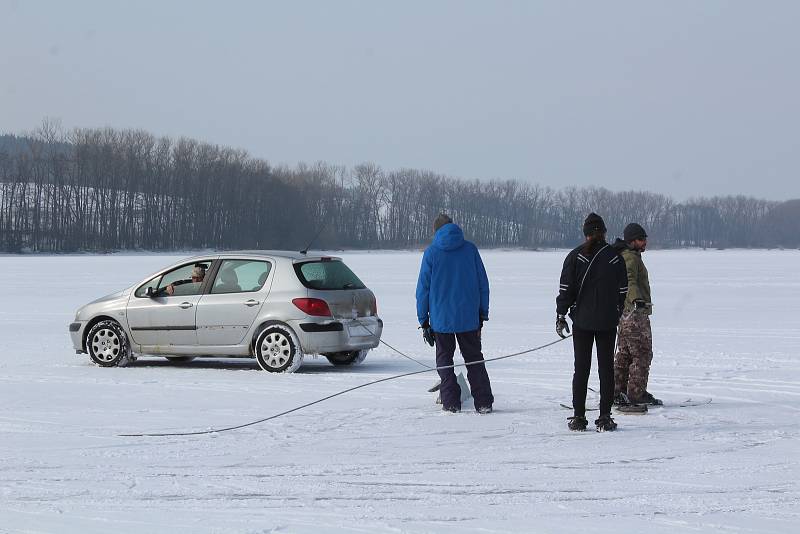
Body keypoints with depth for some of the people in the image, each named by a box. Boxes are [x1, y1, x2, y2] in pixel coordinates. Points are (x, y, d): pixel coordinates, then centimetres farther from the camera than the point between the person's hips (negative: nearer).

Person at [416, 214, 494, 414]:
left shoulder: (431, 252, -5)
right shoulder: (470, 249, 2)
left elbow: (423, 288, -3)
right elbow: (483, 283, 5)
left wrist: (423, 318, 4)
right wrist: (483, 313, 13)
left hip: (441, 318, -2)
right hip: (469, 318, 2)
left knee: (444, 359, 9)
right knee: (474, 359, 10)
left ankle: (451, 402, 2)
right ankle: (484, 402, 4)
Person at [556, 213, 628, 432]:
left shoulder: (575, 257, -5)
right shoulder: (615, 257, -2)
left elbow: (565, 289, -4)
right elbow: (623, 290, 3)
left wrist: (561, 315, 4)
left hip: (582, 320, 0)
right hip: (608, 321, 0)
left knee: (581, 368, 6)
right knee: (606, 368, 5)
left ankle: (578, 417, 4)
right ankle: (605, 417, 3)